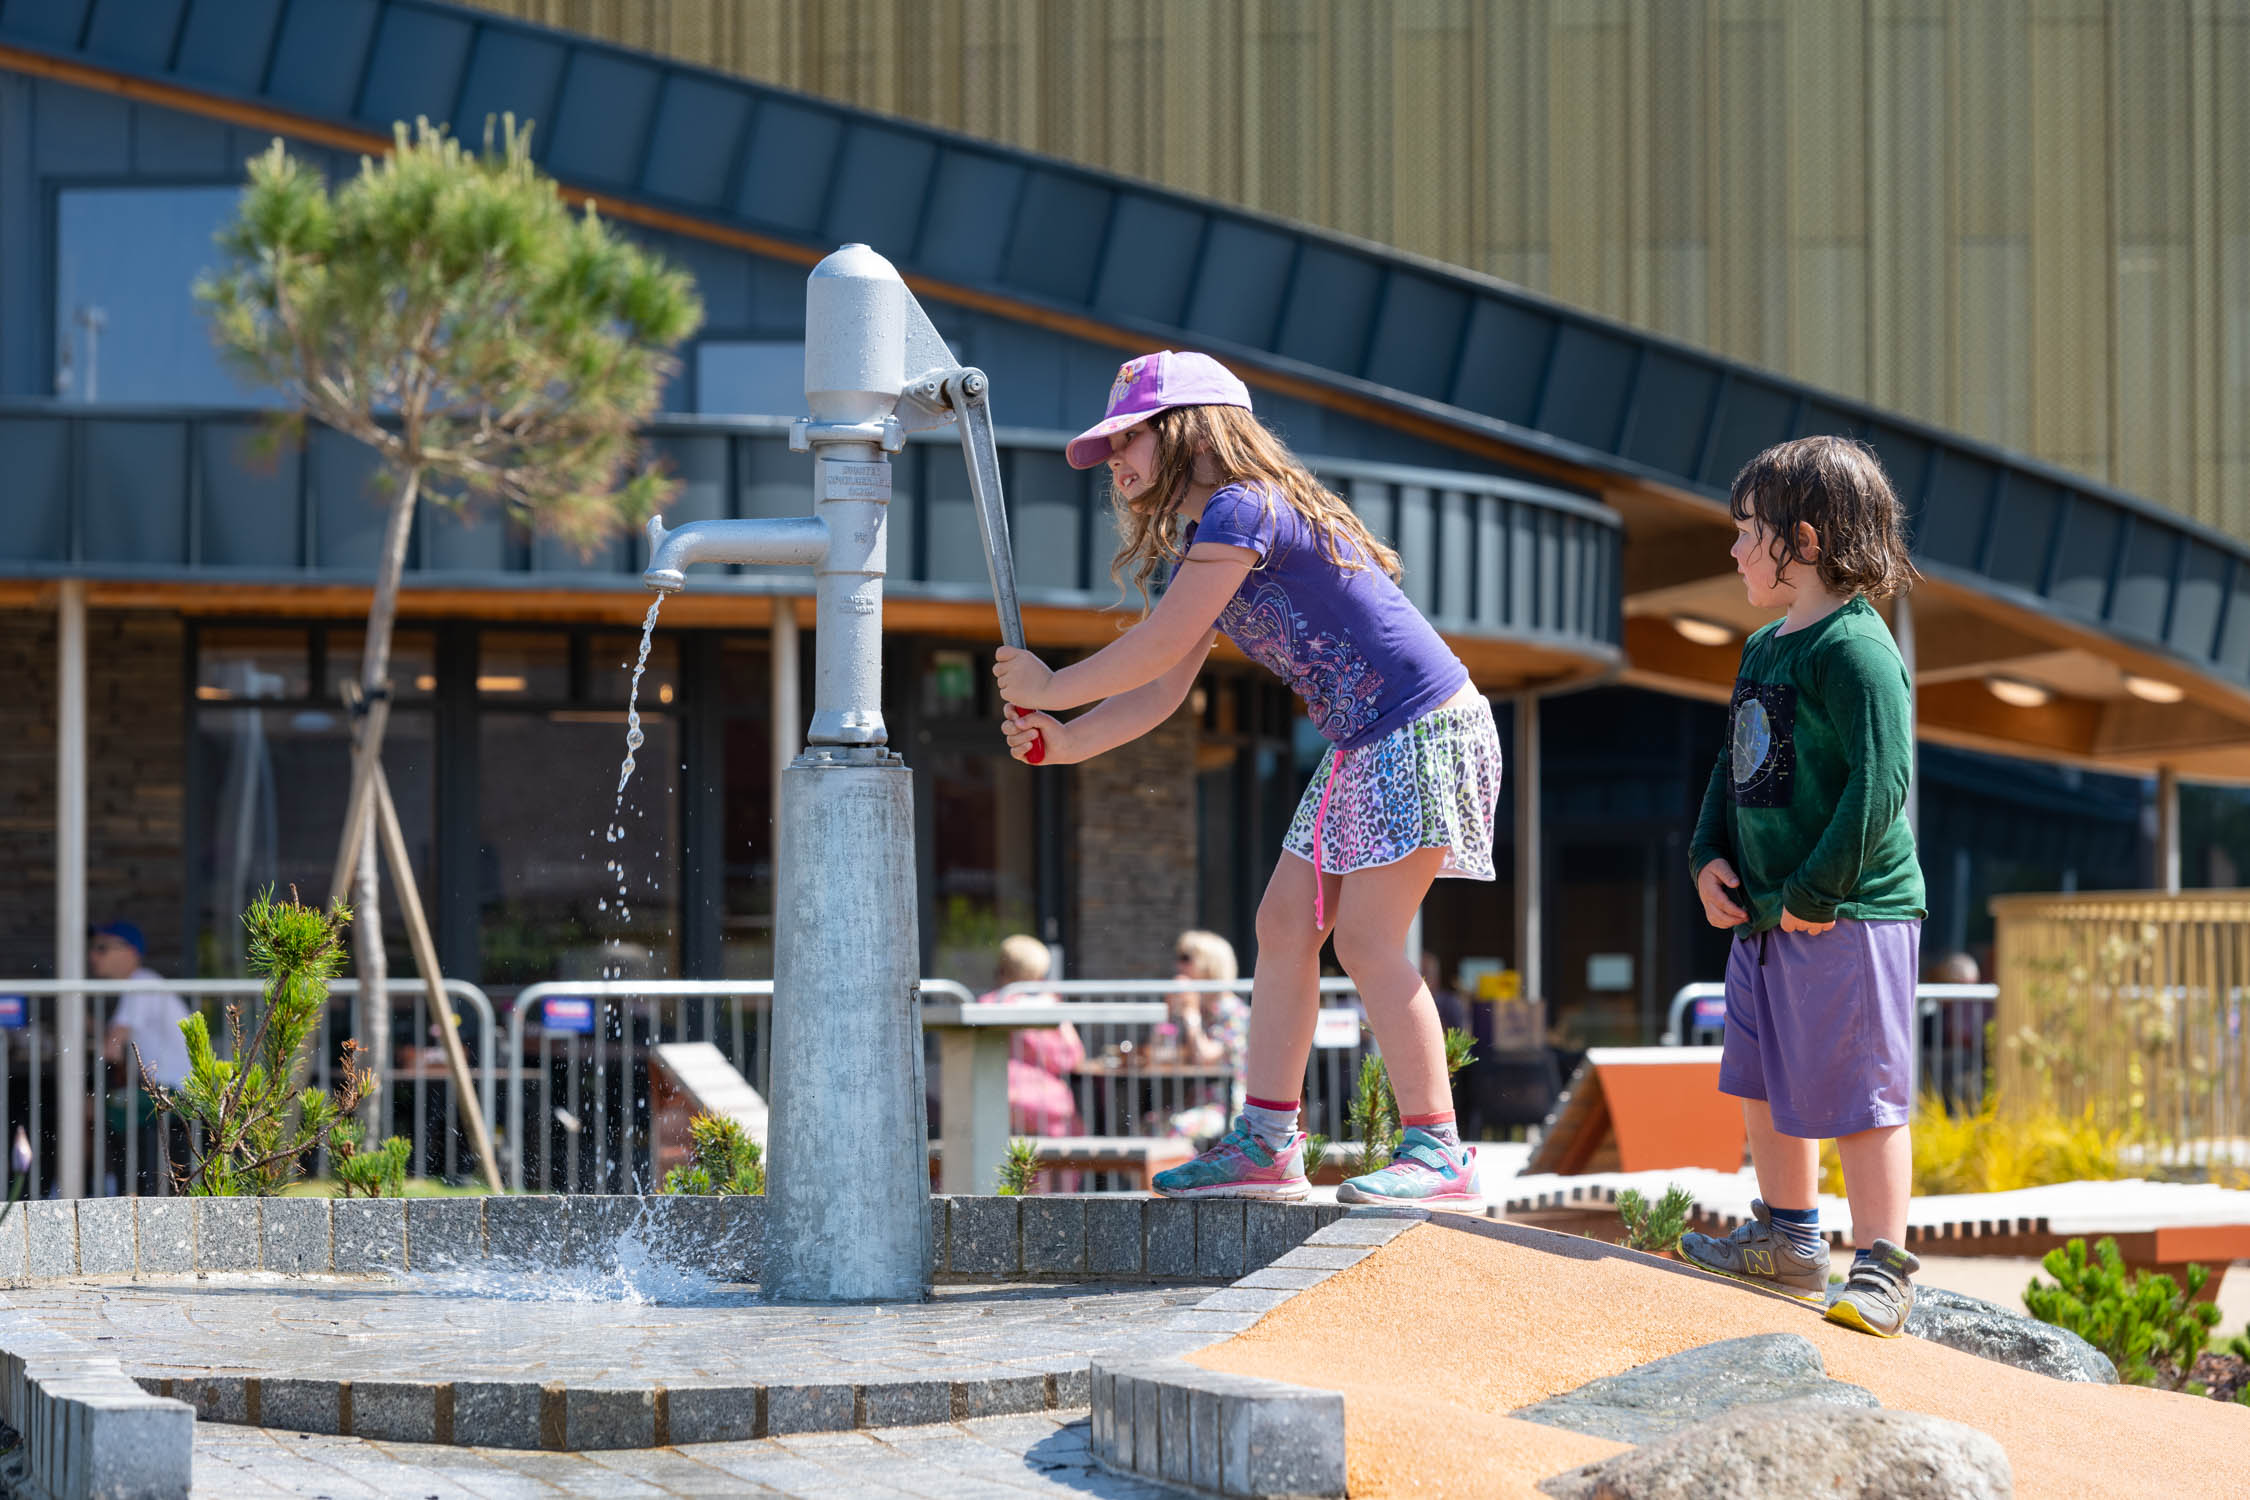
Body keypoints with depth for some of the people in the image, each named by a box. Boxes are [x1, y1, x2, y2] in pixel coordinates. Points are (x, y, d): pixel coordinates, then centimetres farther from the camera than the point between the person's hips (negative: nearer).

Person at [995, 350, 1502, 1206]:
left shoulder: (1240, 510, -17)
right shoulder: (1202, 549, 14)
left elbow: (1160, 646, -19)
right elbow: (1163, 690, 12)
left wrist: (1052, 689, -7)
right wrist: (1068, 741, -2)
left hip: (1425, 731, -10)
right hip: (1362, 747, 10)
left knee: (1366, 938, -12)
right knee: (1285, 924, 6)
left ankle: (1438, 1153, -8)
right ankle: (1267, 1143, 9)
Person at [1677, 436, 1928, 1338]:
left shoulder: (1855, 652, -16)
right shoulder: (1764, 650, 13)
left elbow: (1880, 784, -21)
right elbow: (1734, 764, 21)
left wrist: (1815, 894, -20)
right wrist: (1710, 858, 6)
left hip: (1848, 917, -10)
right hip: (1766, 914, 10)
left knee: (1856, 1094, -5)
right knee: (1762, 1082, 18)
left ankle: (1882, 1269, 2)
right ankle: (1786, 1239, 32)